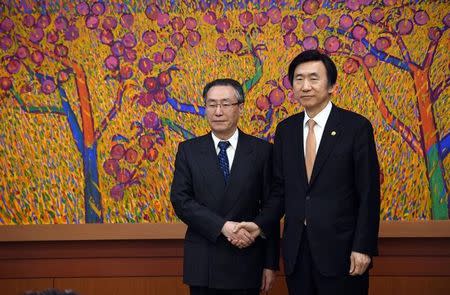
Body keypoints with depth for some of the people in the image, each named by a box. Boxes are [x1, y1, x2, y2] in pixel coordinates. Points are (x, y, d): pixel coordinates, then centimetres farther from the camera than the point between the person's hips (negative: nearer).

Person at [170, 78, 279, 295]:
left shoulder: (262, 151, 0)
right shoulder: (189, 150, 3)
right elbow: (180, 200, -5)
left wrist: (270, 264, -1)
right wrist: (223, 226, -17)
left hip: (246, 263, -1)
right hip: (202, 264, 1)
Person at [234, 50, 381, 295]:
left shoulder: (356, 127, -5)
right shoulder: (285, 130, 8)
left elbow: (369, 193, -7)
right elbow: (280, 189, 11)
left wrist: (363, 247, -12)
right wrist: (260, 224, -4)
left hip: (340, 250, -4)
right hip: (296, 251, 4)